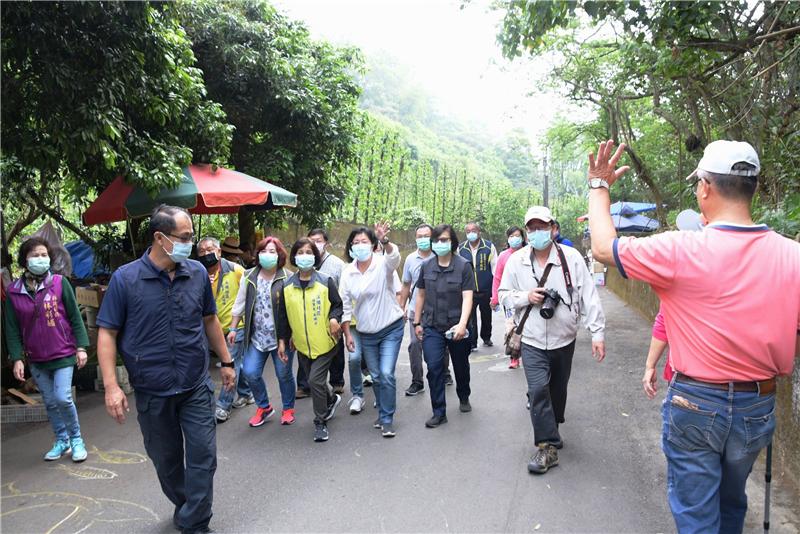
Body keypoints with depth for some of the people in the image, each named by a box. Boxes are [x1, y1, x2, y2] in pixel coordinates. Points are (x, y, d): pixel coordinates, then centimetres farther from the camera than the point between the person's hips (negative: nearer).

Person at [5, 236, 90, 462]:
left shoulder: (60, 283, -6)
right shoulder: (14, 291, -1)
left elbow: (75, 317, -4)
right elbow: (12, 328, 3)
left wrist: (81, 347, -7)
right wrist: (17, 358, -2)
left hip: (63, 354, -3)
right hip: (36, 360, 3)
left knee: (63, 398, -10)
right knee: (50, 402, 11)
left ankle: (76, 439, 11)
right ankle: (62, 441, 29)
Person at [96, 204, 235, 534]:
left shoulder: (198, 273, -2)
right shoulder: (125, 278, -10)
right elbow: (107, 333, -7)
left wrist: (226, 362, 13)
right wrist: (111, 386, -14)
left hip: (197, 387, 1)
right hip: (152, 393, -1)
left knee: (203, 456, 0)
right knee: (166, 460, 16)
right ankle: (184, 506, 40)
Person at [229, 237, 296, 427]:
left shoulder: (288, 278, -9)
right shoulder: (249, 277, 4)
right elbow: (240, 304, 10)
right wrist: (233, 328, 9)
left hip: (281, 336, -3)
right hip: (257, 336, 4)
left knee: (284, 374, 7)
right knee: (250, 373, -3)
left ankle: (288, 409, 31)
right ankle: (263, 407, 22)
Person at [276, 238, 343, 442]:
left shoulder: (325, 282, -8)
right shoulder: (287, 286, 2)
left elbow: (337, 305, -1)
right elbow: (283, 315, 8)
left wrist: (334, 318, -22)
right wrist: (282, 340, 7)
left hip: (324, 342, -4)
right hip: (302, 345, 4)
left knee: (316, 380, -11)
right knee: (314, 381, 16)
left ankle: (320, 422, 7)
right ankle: (331, 399, 47)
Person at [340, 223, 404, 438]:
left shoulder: (383, 263, -14)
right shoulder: (347, 273, -3)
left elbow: (394, 257, -39)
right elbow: (345, 305, 2)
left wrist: (385, 241, -59)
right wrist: (347, 334, 0)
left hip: (391, 328, -4)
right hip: (366, 333, 4)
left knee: (386, 374, -11)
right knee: (376, 376, 14)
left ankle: (387, 419, 5)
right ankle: (383, 411, 34)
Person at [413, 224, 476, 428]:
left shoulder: (463, 266, -8)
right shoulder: (426, 266, 2)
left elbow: (467, 297, -14)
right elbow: (421, 295, 11)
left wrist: (462, 324, -25)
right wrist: (417, 322, 11)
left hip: (457, 328, -2)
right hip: (432, 327, 2)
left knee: (461, 366, 17)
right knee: (434, 368, -7)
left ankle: (464, 397, 44)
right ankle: (439, 412, 5)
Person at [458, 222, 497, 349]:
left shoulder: (489, 247, -3)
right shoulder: (460, 249, 1)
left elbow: (495, 268, -1)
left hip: (486, 290, 0)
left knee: (486, 316, 17)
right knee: (470, 317, -3)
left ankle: (486, 338, 37)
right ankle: (472, 343, 7)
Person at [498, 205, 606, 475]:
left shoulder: (571, 258, -9)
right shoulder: (517, 260, -5)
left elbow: (589, 296, -8)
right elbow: (504, 294, 4)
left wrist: (597, 332, -10)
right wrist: (526, 297, -16)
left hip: (564, 340, 1)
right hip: (532, 341, -1)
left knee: (558, 390, 17)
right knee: (538, 390, -12)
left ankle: (552, 430, 42)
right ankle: (548, 446, 0)